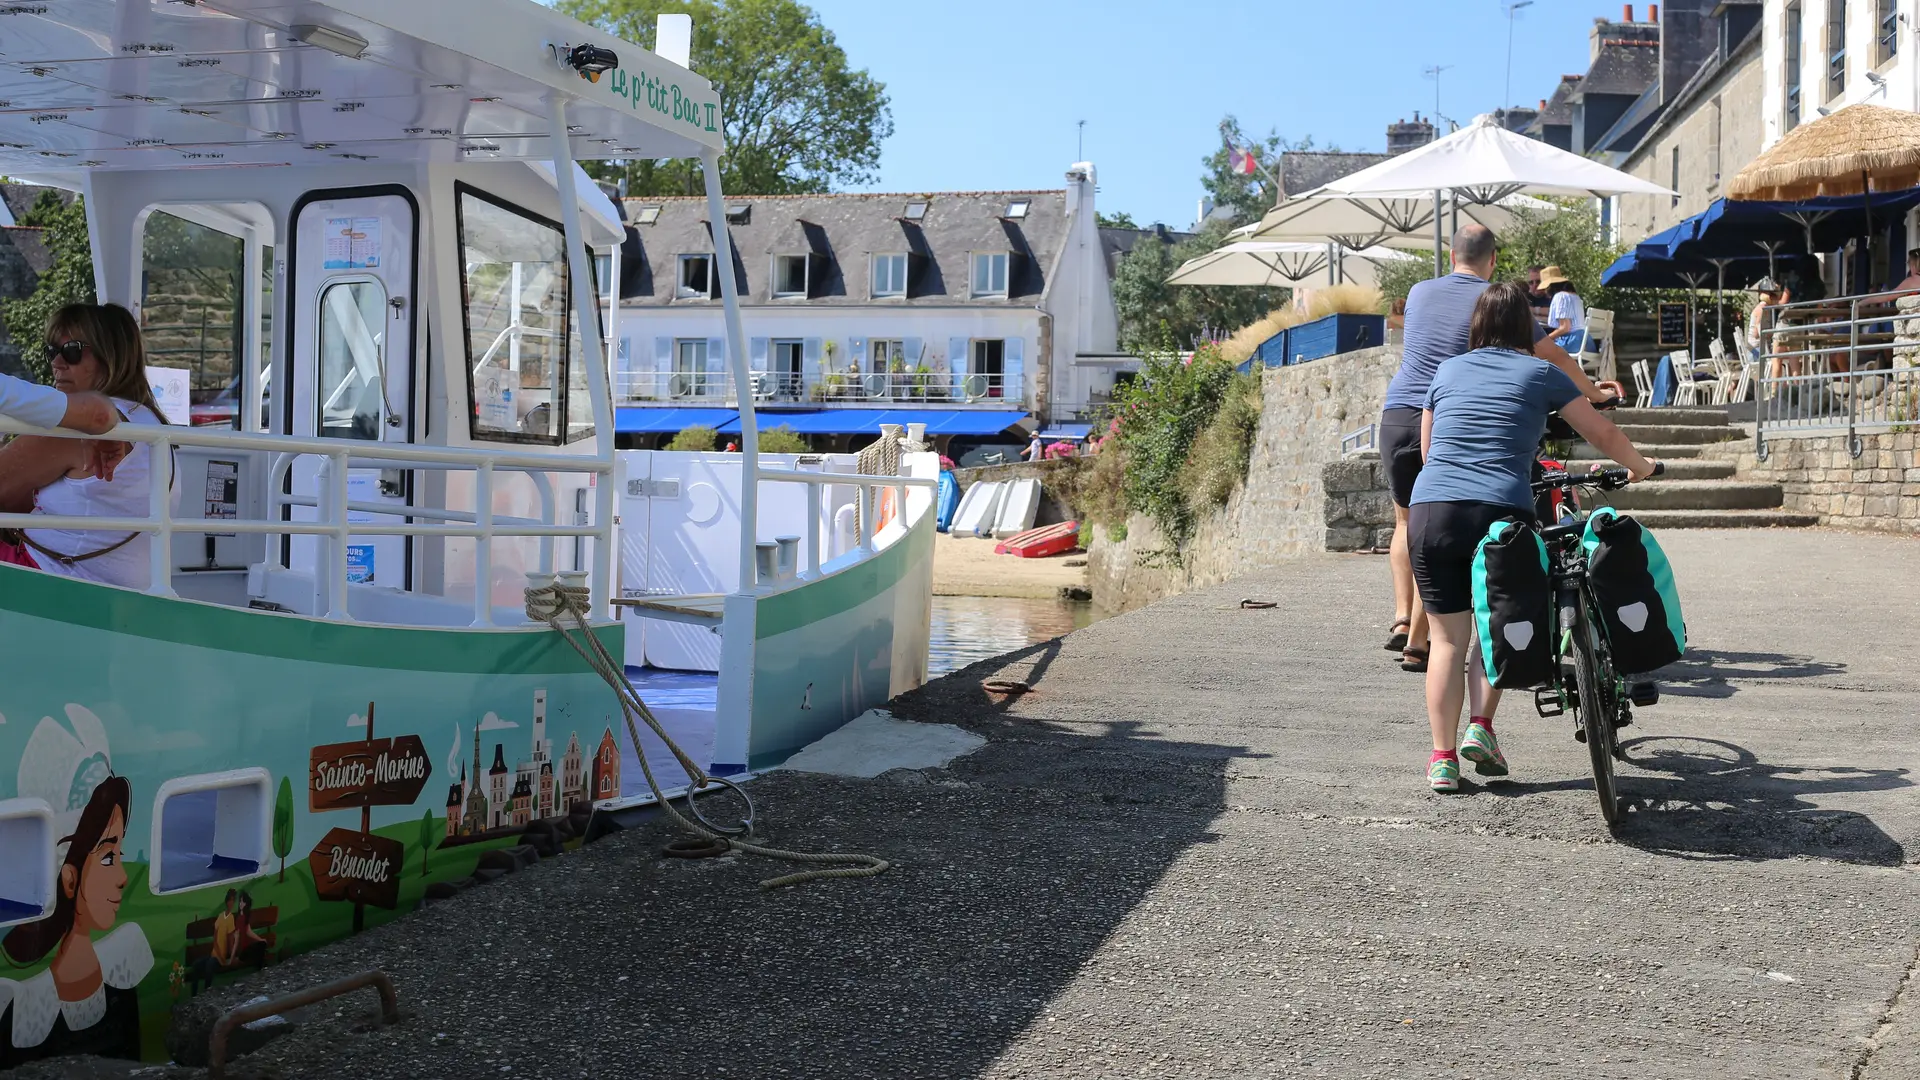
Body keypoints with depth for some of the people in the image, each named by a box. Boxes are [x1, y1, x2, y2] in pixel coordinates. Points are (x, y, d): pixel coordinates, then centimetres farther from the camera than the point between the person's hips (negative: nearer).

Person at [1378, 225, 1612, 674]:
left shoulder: (1420, 292, 12)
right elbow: (1554, 357, 9)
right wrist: (1595, 394, 26)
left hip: (1397, 416, 3)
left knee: (1406, 522, 20)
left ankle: (1402, 619, 7)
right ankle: (1416, 643, 2)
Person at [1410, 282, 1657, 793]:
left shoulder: (1446, 371, 18)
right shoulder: (1540, 374, 11)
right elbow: (1602, 432, 16)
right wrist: (1640, 468, 34)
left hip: (1430, 511, 2)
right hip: (1501, 511, -2)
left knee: (1447, 639, 9)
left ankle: (1442, 759, 7)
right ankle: (1480, 728, 8)